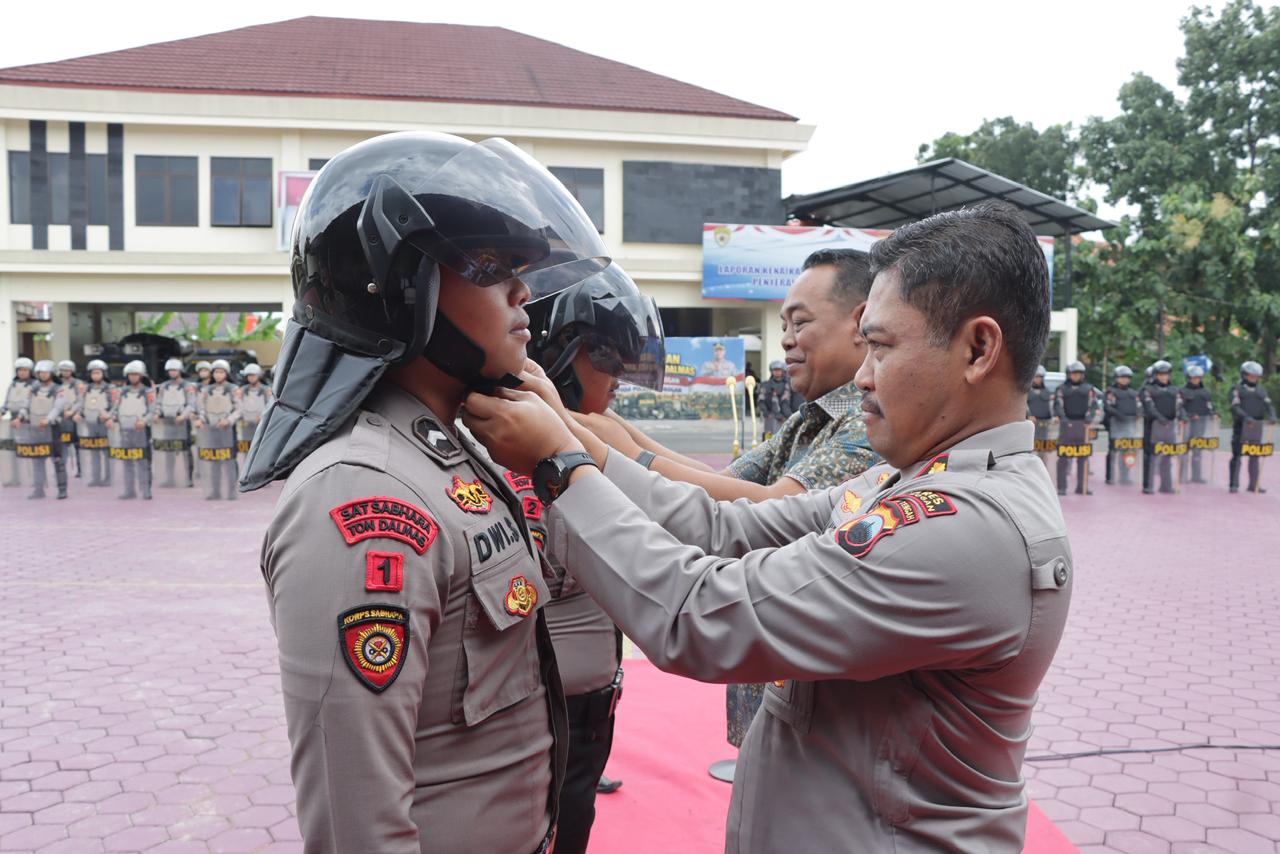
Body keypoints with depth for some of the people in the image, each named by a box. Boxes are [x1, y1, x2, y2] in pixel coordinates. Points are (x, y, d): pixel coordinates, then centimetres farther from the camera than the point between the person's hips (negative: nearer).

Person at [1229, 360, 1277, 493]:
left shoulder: (1261, 390, 14)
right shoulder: (1237, 389, 0)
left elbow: (1268, 405, 4)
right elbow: (1235, 407, -13)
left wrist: (1272, 416, -17)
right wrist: (1246, 417, -29)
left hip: (1256, 427, 5)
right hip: (1240, 426, -5)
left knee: (1255, 456, 8)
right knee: (1237, 455, -5)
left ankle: (1254, 484, 15)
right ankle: (1234, 484, -1)